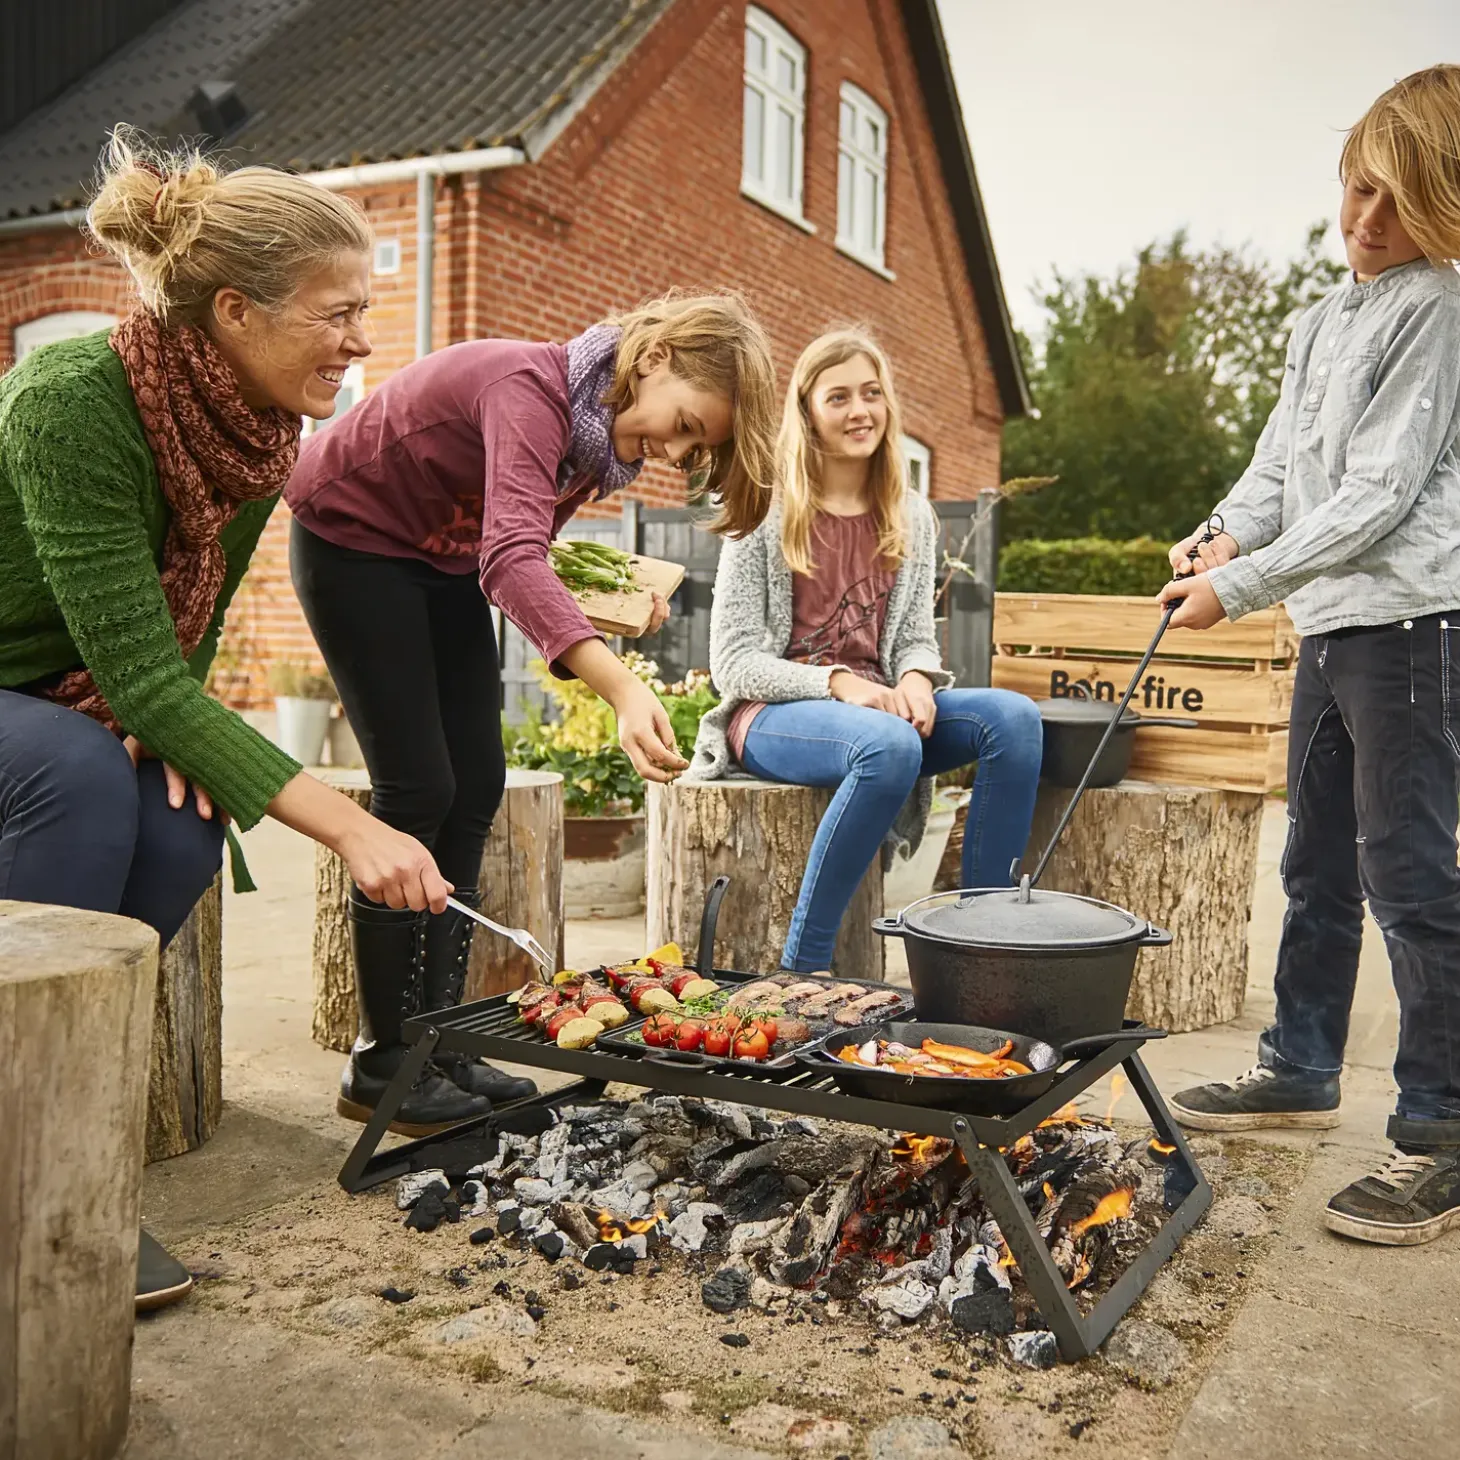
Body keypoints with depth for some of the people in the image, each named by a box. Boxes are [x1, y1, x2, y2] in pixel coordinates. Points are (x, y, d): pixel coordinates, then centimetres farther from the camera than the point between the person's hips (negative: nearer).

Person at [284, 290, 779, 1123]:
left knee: (477, 785, 1)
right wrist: (623, 689, -62)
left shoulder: (608, 432, -6)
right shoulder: (533, 389, -33)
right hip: (350, 533, -8)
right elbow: (510, 557, -49)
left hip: (443, 556, 8)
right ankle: (382, 1065, -1)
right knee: (419, 789, -12)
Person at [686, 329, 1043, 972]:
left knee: (1015, 717, -22)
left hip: (877, 707, 5)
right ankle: (801, 967, -27)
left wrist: (916, 680, -10)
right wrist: (836, 682, -20)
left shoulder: (911, 519, 15)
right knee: (891, 744, -38)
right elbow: (732, 662, -5)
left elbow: (916, 638, 16)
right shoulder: (766, 514, 0)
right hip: (771, 713, -5)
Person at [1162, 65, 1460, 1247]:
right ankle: (1301, 1071, 28)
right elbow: (1283, 461, 19)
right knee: (1319, 865, 15)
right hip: (1332, 621, 9)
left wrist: (1239, 588, -12)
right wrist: (1229, 535, -1)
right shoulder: (1324, 322, 18)